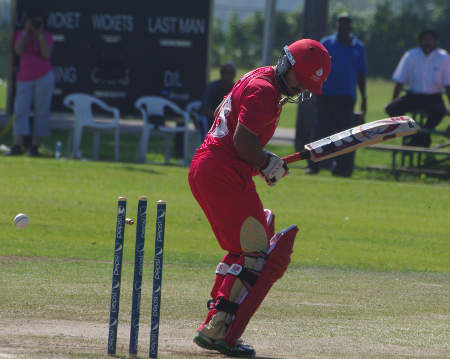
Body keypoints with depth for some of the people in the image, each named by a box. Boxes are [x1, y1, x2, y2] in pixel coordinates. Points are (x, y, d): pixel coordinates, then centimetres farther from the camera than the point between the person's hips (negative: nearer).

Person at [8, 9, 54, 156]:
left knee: (41, 112, -3)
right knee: (20, 111, -10)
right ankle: (17, 146, -17)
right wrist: (27, 31, -16)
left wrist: (40, 34, -16)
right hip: (25, 79, 1)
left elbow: (47, 55, -13)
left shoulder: (47, 37, 2)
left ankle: (35, 147, 1)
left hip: (44, 77, -1)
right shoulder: (21, 34, 5)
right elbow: (18, 50, -12)